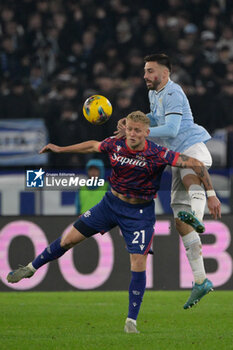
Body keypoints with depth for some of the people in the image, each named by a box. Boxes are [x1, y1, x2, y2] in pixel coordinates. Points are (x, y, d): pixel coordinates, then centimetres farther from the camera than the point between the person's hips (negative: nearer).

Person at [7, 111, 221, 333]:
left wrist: (211, 194, -23)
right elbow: (92, 146, 12)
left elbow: (195, 164, -21)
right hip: (112, 202, 4)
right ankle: (31, 268, 29)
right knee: (70, 239, 6)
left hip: (140, 212, -3)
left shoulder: (158, 155, -22)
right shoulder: (115, 145, -10)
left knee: (138, 264, -12)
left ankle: (131, 321, 0)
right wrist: (60, 150, 20)